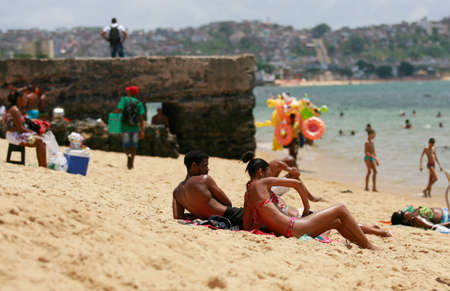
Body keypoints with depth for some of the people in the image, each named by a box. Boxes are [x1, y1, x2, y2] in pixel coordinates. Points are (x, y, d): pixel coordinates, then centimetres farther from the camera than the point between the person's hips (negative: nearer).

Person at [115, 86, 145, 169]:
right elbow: (141, 117, -5)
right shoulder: (139, 103, 3)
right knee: (133, 146, 16)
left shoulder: (124, 99, -3)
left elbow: (118, 110, -17)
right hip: (135, 128, 2)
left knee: (126, 146, 8)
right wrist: (142, 131, -6)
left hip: (125, 128, -2)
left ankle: (128, 155, -23)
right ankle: (131, 164, 18)